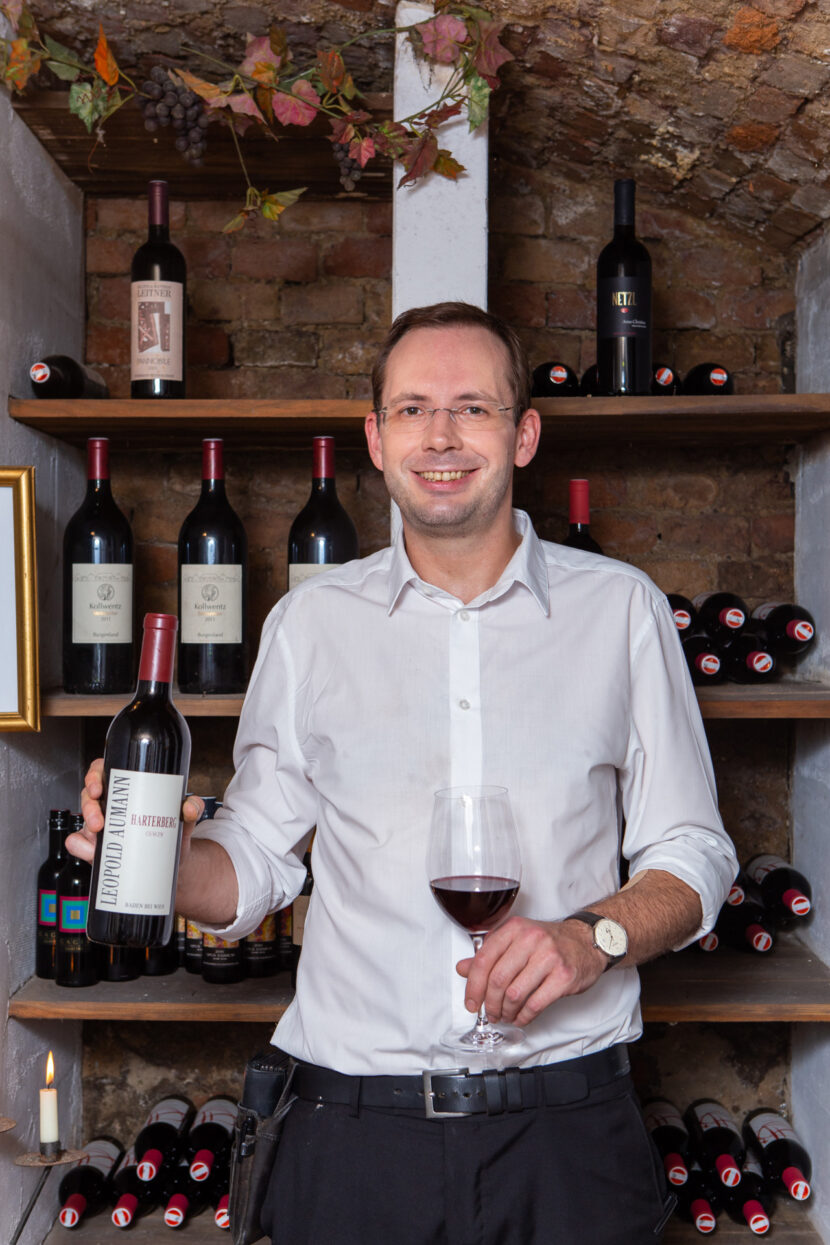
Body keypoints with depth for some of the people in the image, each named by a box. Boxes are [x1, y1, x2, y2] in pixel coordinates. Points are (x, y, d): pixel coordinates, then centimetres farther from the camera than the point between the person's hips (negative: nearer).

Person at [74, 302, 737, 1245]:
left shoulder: (621, 609, 1)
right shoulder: (310, 622, 4)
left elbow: (691, 855, 4)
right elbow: (256, 858, 7)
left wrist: (593, 935, -14)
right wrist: (165, 858, -13)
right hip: (355, 1125, 1)